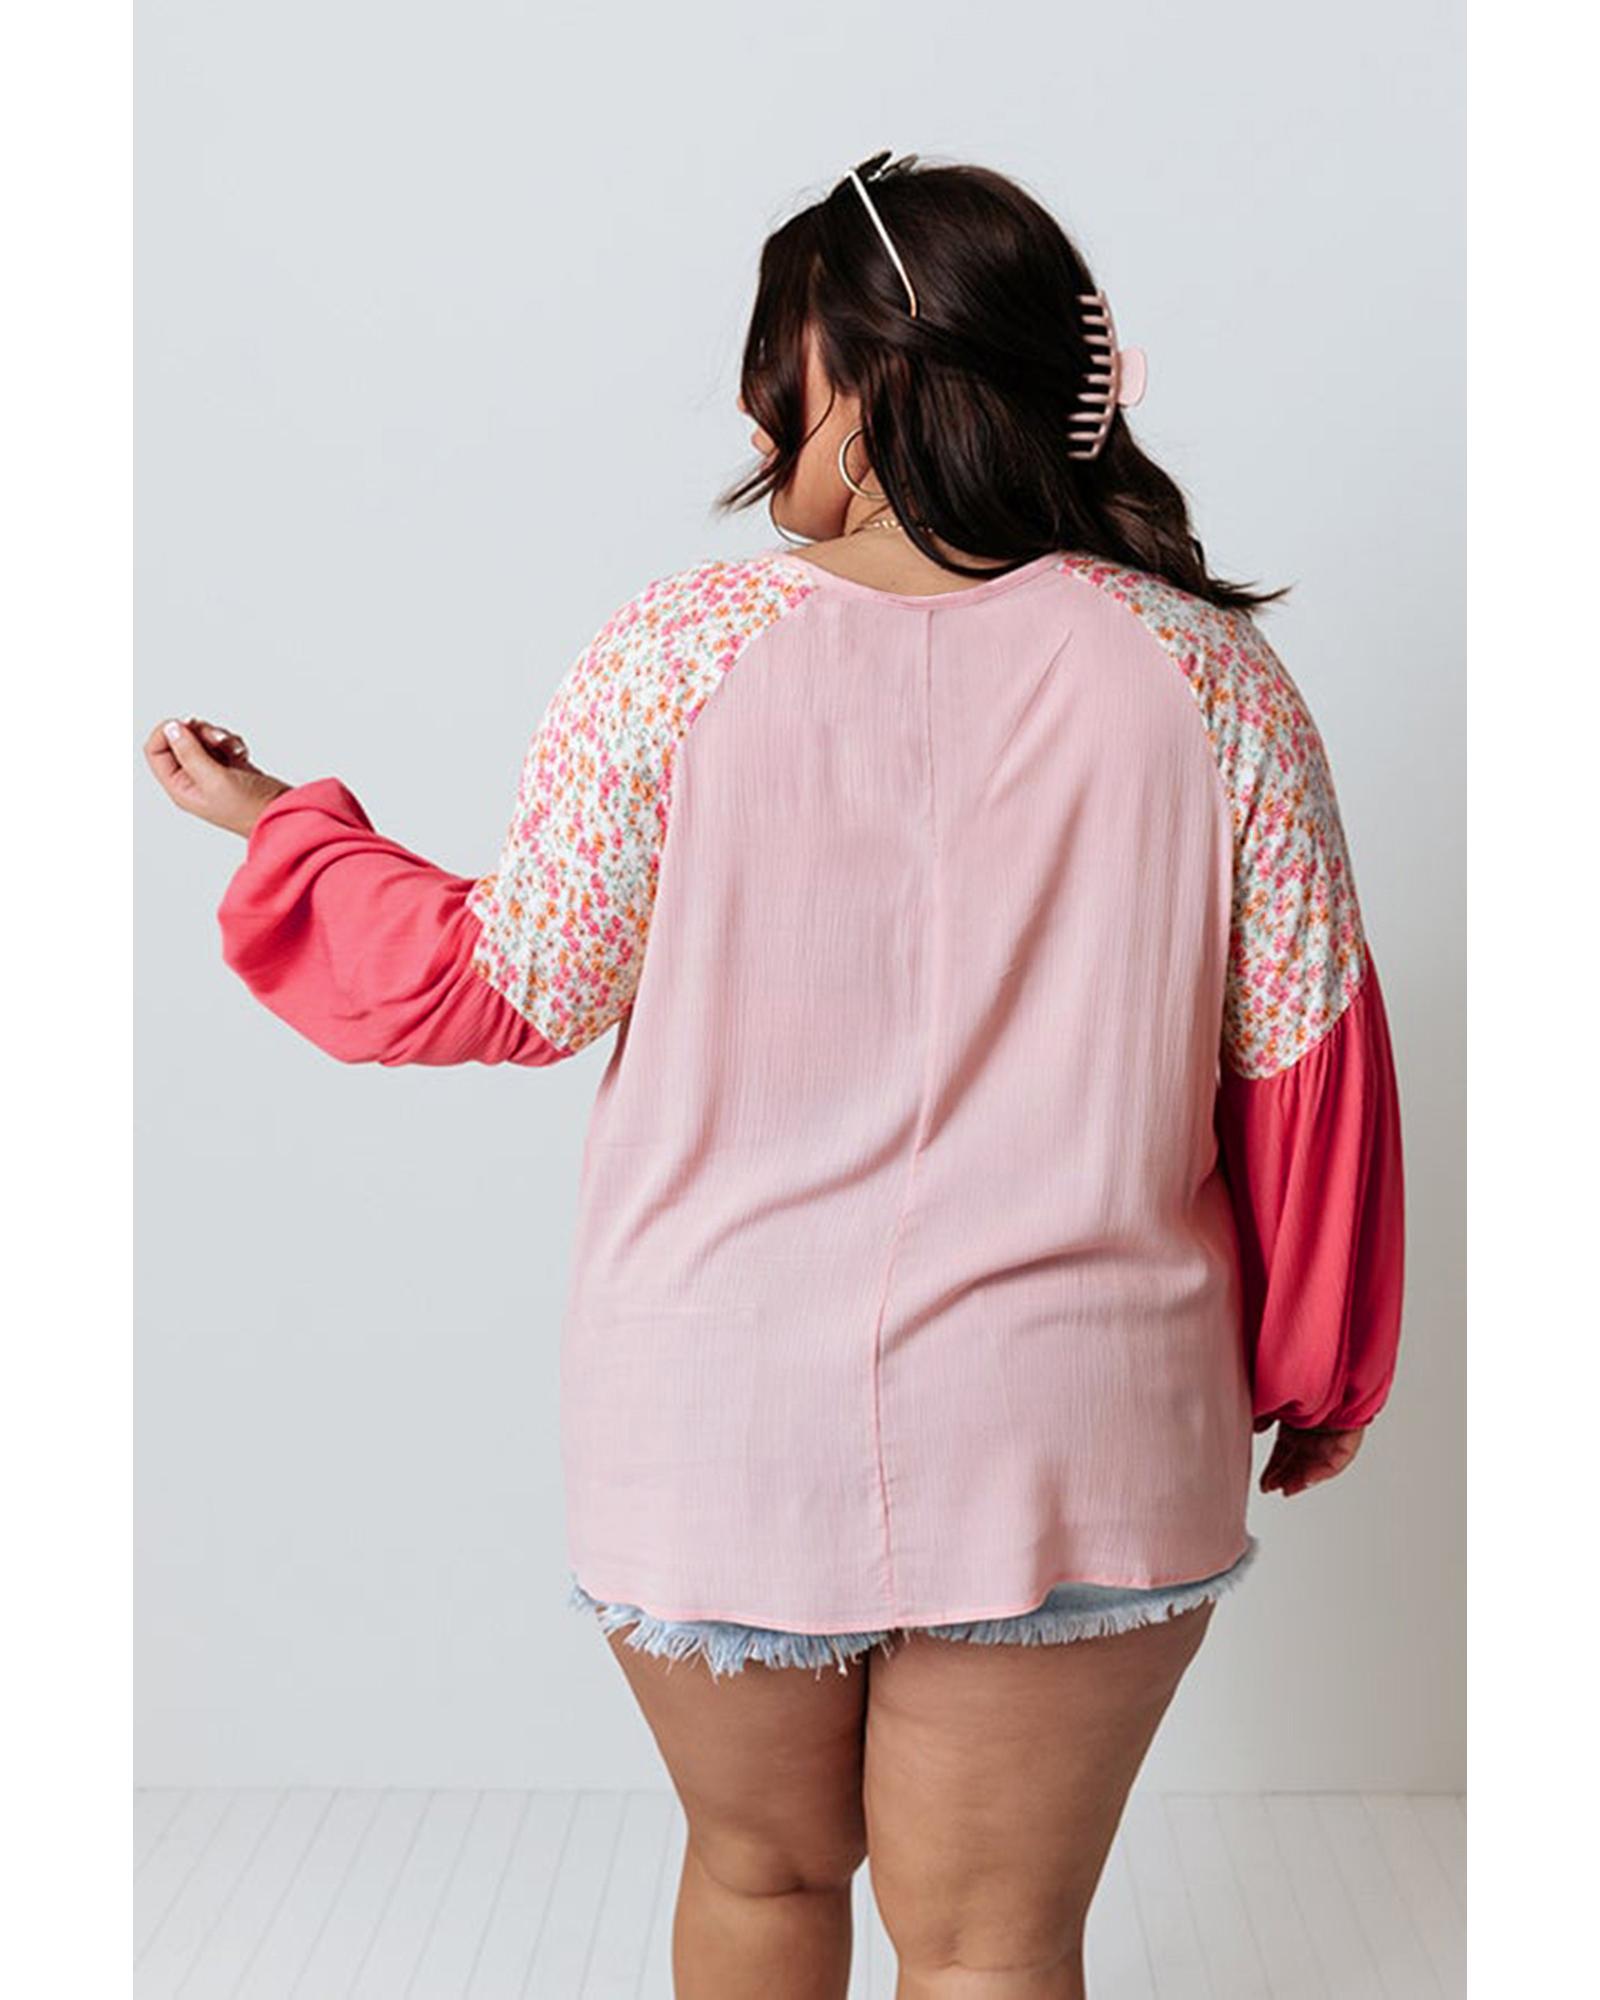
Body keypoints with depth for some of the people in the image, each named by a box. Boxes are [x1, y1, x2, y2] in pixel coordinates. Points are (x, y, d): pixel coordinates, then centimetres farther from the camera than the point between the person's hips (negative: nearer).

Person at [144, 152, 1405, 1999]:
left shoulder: (678, 653, -11)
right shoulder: (1211, 675, -7)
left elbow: (514, 984, -3)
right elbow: (1304, 1068, -3)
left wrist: (283, 828, 15)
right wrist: (1309, 1378, 12)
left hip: (717, 1427, 0)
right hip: (1072, 1437, 1)